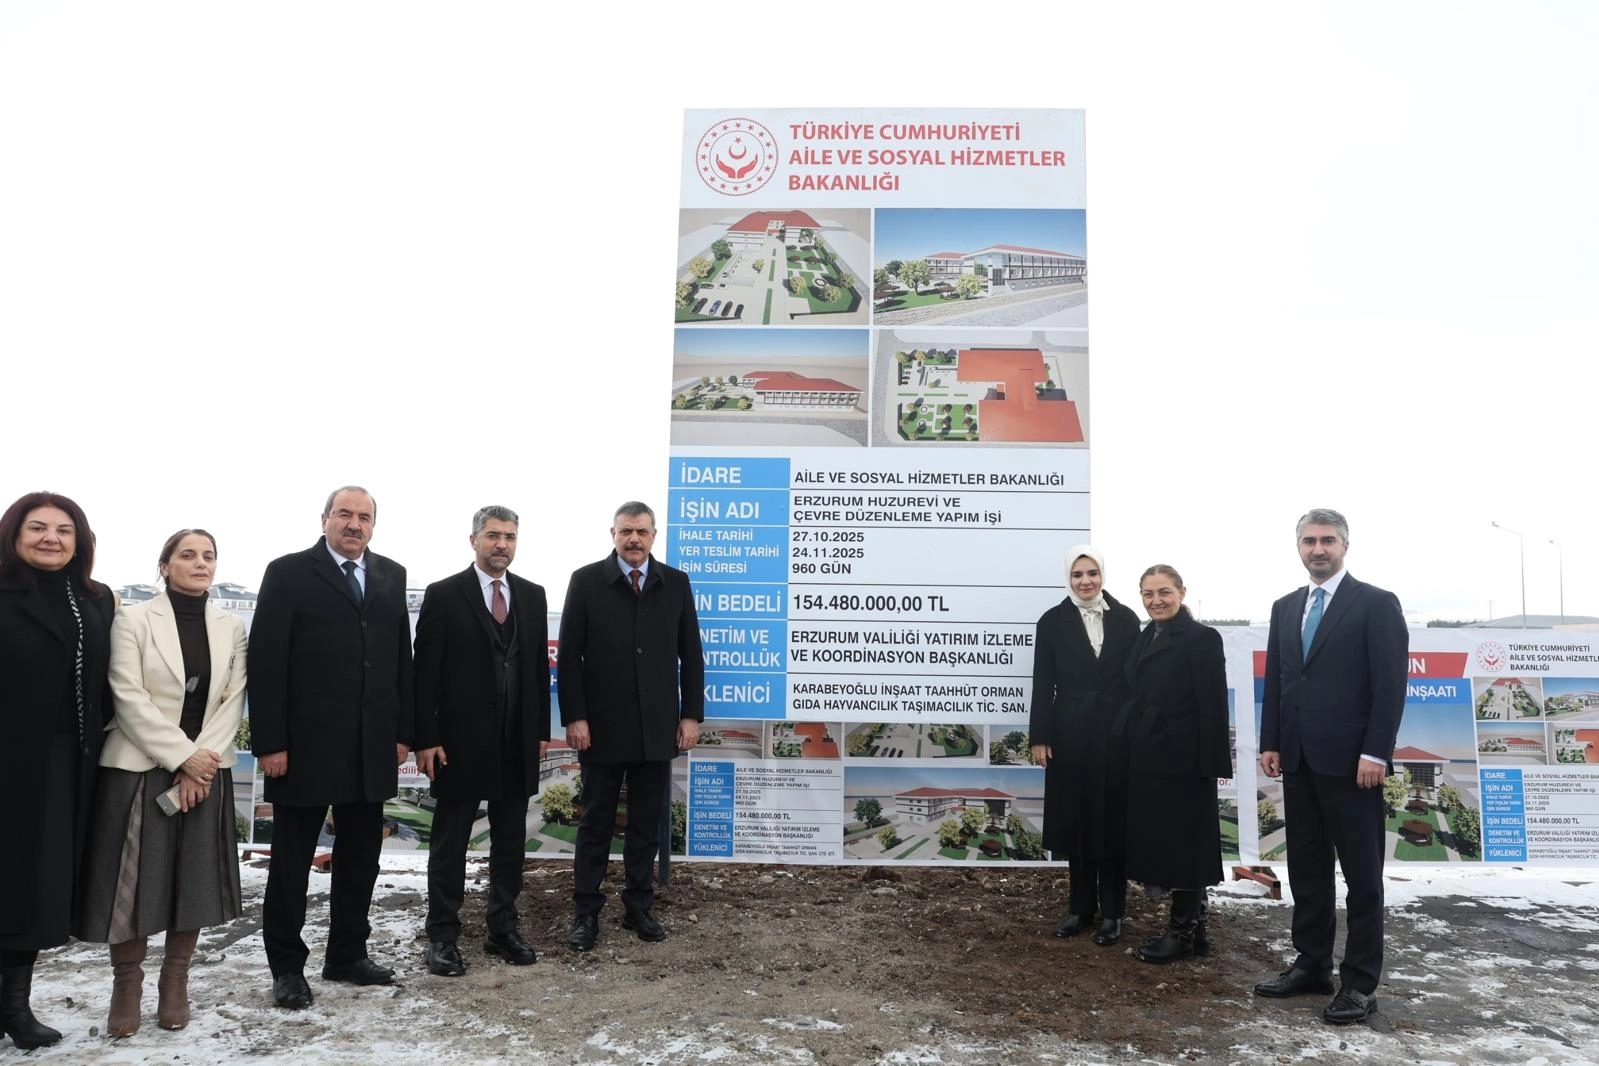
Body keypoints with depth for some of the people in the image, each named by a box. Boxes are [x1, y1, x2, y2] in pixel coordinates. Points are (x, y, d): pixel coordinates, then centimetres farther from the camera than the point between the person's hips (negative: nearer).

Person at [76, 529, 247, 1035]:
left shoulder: (232, 627, 6)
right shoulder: (133, 619, -2)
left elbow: (233, 701, 1)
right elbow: (129, 698, -10)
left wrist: (200, 762, -10)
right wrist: (183, 756, -16)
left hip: (207, 770, 3)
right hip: (140, 768, -2)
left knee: (196, 878, 5)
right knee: (134, 879, 0)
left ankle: (175, 982, 19)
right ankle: (126, 984, 17)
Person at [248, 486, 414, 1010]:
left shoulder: (391, 576, 9)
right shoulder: (288, 573, -4)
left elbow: (402, 658, 10)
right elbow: (265, 662, -8)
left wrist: (403, 731, 5)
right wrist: (270, 743, -12)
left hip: (372, 747, 4)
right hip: (305, 745, -4)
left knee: (360, 857, 13)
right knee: (291, 861, 8)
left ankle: (348, 953, 28)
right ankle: (287, 966, 22)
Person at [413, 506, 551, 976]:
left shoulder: (533, 595, 8)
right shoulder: (443, 595, -5)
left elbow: (540, 666, 10)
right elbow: (425, 672, -7)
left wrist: (541, 729, 6)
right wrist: (426, 738, -11)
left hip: (517, 742, 4)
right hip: (460, 740, -4)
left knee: (510, 842, 12)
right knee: (449, 843, 7)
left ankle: (503, 929, 24)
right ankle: (442, 936, 18)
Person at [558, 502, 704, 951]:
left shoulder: (676, 583, 4)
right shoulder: (586, 581, -2)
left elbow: (690, 654, 6)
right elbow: (569, 655, -4)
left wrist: (691, 715, 0)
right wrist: (574, 717, -9)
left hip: (657, 728, 2)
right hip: (603, 727, -2)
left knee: (646, 824, 11)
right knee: (595, 824, 8)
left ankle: (639, 908, 23)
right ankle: (586, 913, 19)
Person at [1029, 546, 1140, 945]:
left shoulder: (1125, 619, 3)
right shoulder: (1053, 621, 2)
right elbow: (1043, 684, 0)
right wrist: (1040, 736, -5)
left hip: (1117, 732, 0)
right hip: (1071, 733, 0)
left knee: (1113, 819, 5)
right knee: (1076, 819, 7)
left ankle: (1112, 911, 15)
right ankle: (1081, 906, 20)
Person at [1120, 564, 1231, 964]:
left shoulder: (1202, 638, -10)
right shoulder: (1145, 638, 12)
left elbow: (1212, 706, -14)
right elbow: (1140, 697, 12)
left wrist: (1209, 764, -17)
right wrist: (1131, 748, 7)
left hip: (1182, 759, -8)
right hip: (1147, 758, 8)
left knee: (1182, 843, 3)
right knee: (1161, 841, 13)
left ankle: (1182, 932, 15)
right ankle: (1190, 929, 25)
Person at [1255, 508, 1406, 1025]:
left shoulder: (1376, 603, -4)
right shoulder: (1285, 608, 13)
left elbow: (1391, 684, -10)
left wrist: (1376, 752, -15)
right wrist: (1271, 743, 8)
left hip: (1351, 760, -6)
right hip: (1299, 759, 6)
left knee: (1362, 874, 3)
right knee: (1306, 868, 12)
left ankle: (1360, 982, 11)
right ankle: (1312, 963, 22)